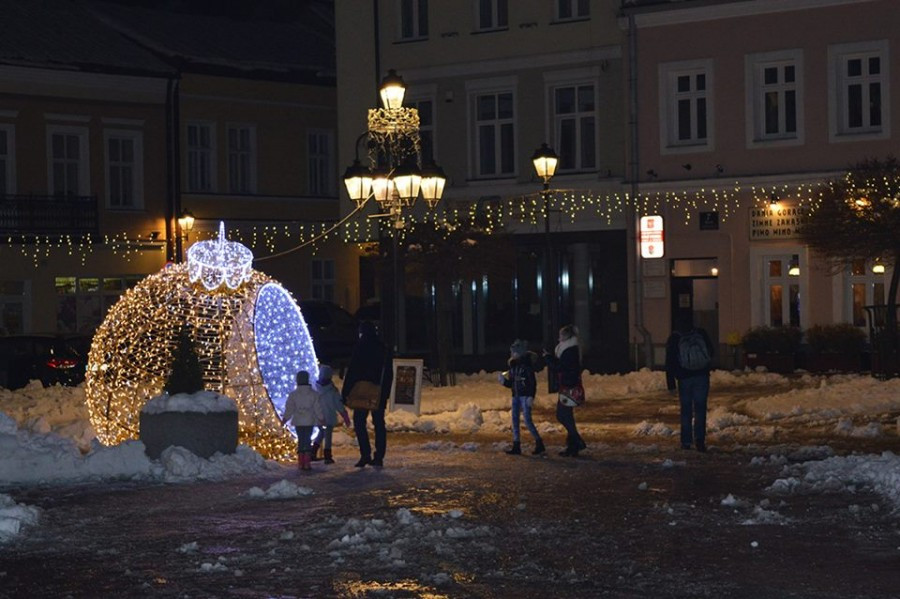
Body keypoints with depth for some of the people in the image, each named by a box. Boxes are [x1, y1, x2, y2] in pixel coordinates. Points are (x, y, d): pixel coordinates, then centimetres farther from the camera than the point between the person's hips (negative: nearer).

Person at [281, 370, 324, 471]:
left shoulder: (293, 394, -5)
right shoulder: (313, 394, -5)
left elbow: (289, 409, -1)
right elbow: (318, 408, -2)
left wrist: (284, 419, 11)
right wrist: (321, 419, 11)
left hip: (298, 422, 0)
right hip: (310, 421, 0)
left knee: (301, 440, 9)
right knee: (308, 440, 5)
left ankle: (301, 463, 7)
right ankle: (307, 463, -2)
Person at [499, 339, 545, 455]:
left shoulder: (526, 364, -11)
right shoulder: (513, 365, 10)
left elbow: (532, 382, -15)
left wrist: (531, 396, -22)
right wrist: (504, 381, -5)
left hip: (525, 396, -8)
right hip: (516, 396, 8)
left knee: (527, 420, -10)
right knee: (515, 420, 6)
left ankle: (539, 444, 1)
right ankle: (516, 447, 9)